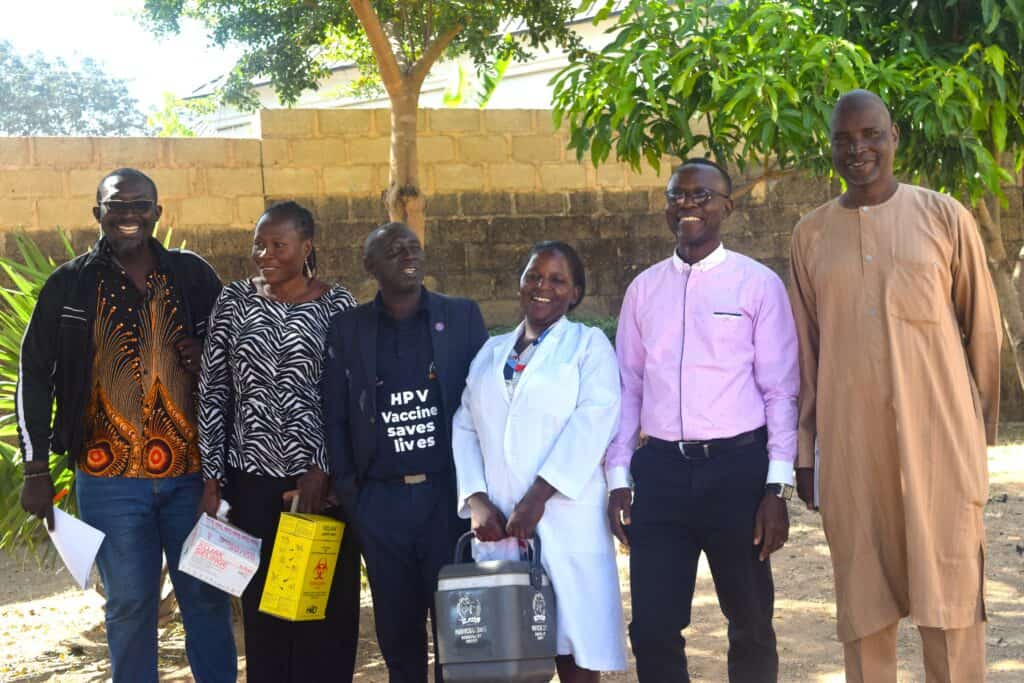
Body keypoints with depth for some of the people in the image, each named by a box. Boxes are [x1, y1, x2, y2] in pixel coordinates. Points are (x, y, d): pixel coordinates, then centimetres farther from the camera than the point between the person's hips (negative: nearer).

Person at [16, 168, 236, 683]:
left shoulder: (194, 275, 5)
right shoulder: (69, 284, 1)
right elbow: (34, 376, 1)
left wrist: (207, 360, -8)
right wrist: (36, 470, -3)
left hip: (191, 471, 1)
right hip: (109, 478, -1)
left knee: (206, 596, 8)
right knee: (129, 604, 6)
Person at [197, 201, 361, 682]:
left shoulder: (337, 305, 0)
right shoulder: (234, 301, 5)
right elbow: (213, 391, 5)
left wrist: (322, 469, -10)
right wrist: (212, 477, 1)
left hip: (322, 479, -1)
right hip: (253, 478, 2)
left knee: (327, 603, 2)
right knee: (262, 603, 6)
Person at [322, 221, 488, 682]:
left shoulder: (462, 316, 3)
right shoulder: (347, 328, 5)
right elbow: (336, 417, 6)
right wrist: (346, 491, 0)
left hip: (449, 494, -1)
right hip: (380, 501, 1)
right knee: (396, 627, 9)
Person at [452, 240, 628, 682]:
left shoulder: (588, 345, 5)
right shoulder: (491, 351, 19)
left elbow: (594, 421, -10)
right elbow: (464, 429, 12)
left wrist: (538, 497, -18)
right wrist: (475, 500, -5)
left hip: (566, 520, -4)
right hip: (496, 523, 4)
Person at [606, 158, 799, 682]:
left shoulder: (758, 284, -1)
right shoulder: (644, 288, 10)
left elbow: (780, 392, -3)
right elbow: (628, 388, 11)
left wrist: (777, 487, -9)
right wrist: (618, 478, 5)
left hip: (737, 466, -2)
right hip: (661, 468, 3)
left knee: (750, 625, 12)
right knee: (652, 629, 3)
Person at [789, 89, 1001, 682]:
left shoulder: (945, 217, 2)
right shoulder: (812, 234, 8)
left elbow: (984, 331, 6)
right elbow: (807, 349, 11)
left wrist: (983, 428, 7)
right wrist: (804, 451, 9)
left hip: (938, 436, -2)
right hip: (851, 443, 2)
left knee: (950, 598, 1)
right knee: (865, 604, 7)